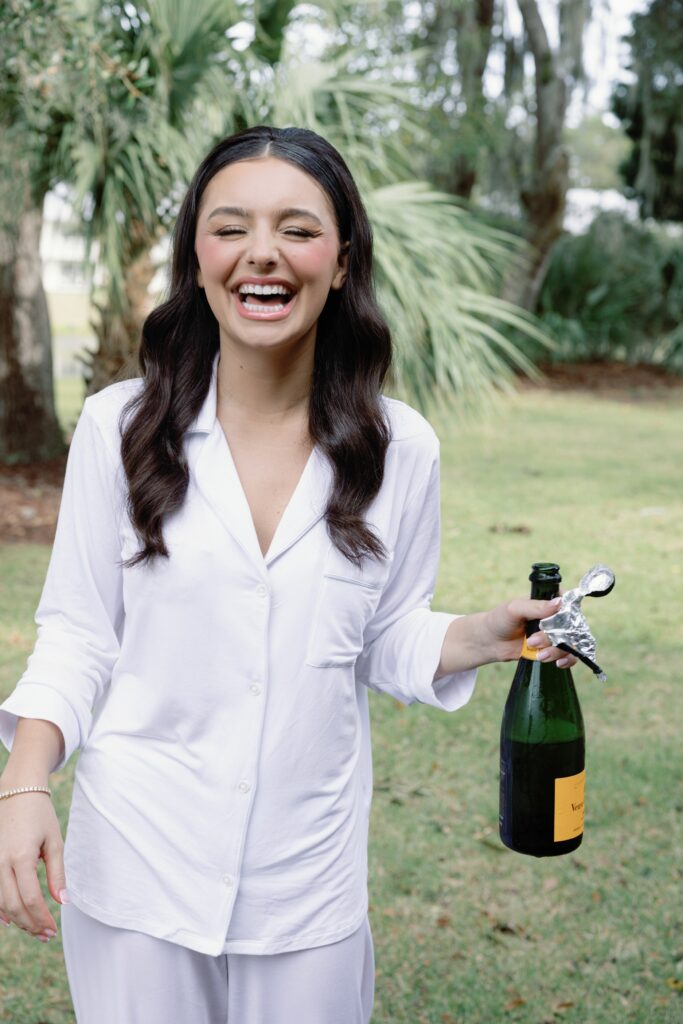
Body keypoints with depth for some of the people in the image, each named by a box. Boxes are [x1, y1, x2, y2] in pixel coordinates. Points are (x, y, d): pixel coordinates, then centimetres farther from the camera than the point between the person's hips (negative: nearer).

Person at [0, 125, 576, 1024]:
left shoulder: (400, 450, -4)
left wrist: (486, 636, -12)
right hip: (137, 869, -1)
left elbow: (387, 639, 6)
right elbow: (78, 633, -2)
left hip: (309, 882, 1)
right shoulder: (118, 428, -8)